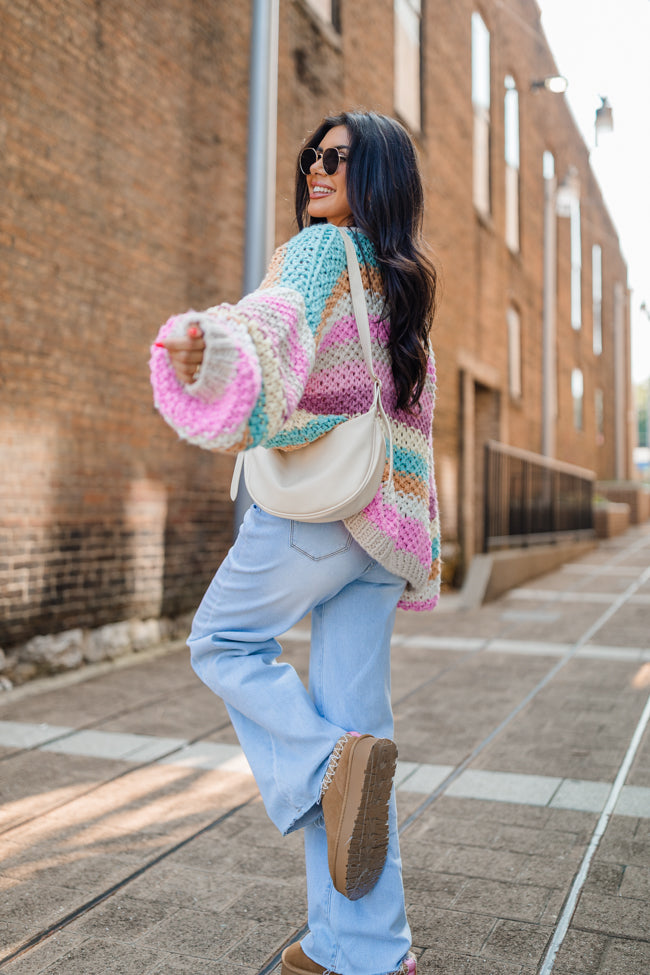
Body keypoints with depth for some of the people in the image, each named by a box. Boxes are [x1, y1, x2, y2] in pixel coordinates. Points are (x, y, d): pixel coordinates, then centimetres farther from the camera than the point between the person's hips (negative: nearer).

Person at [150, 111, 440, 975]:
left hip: (313, 503, -7)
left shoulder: (321, 249, -3)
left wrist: (210, 345, -48)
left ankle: (331, 765, -9)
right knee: (355, 719, 8)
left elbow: (283, 314, -28)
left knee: (223, 644, 15)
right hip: (382, 517, 7)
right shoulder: (405, 285, 20)